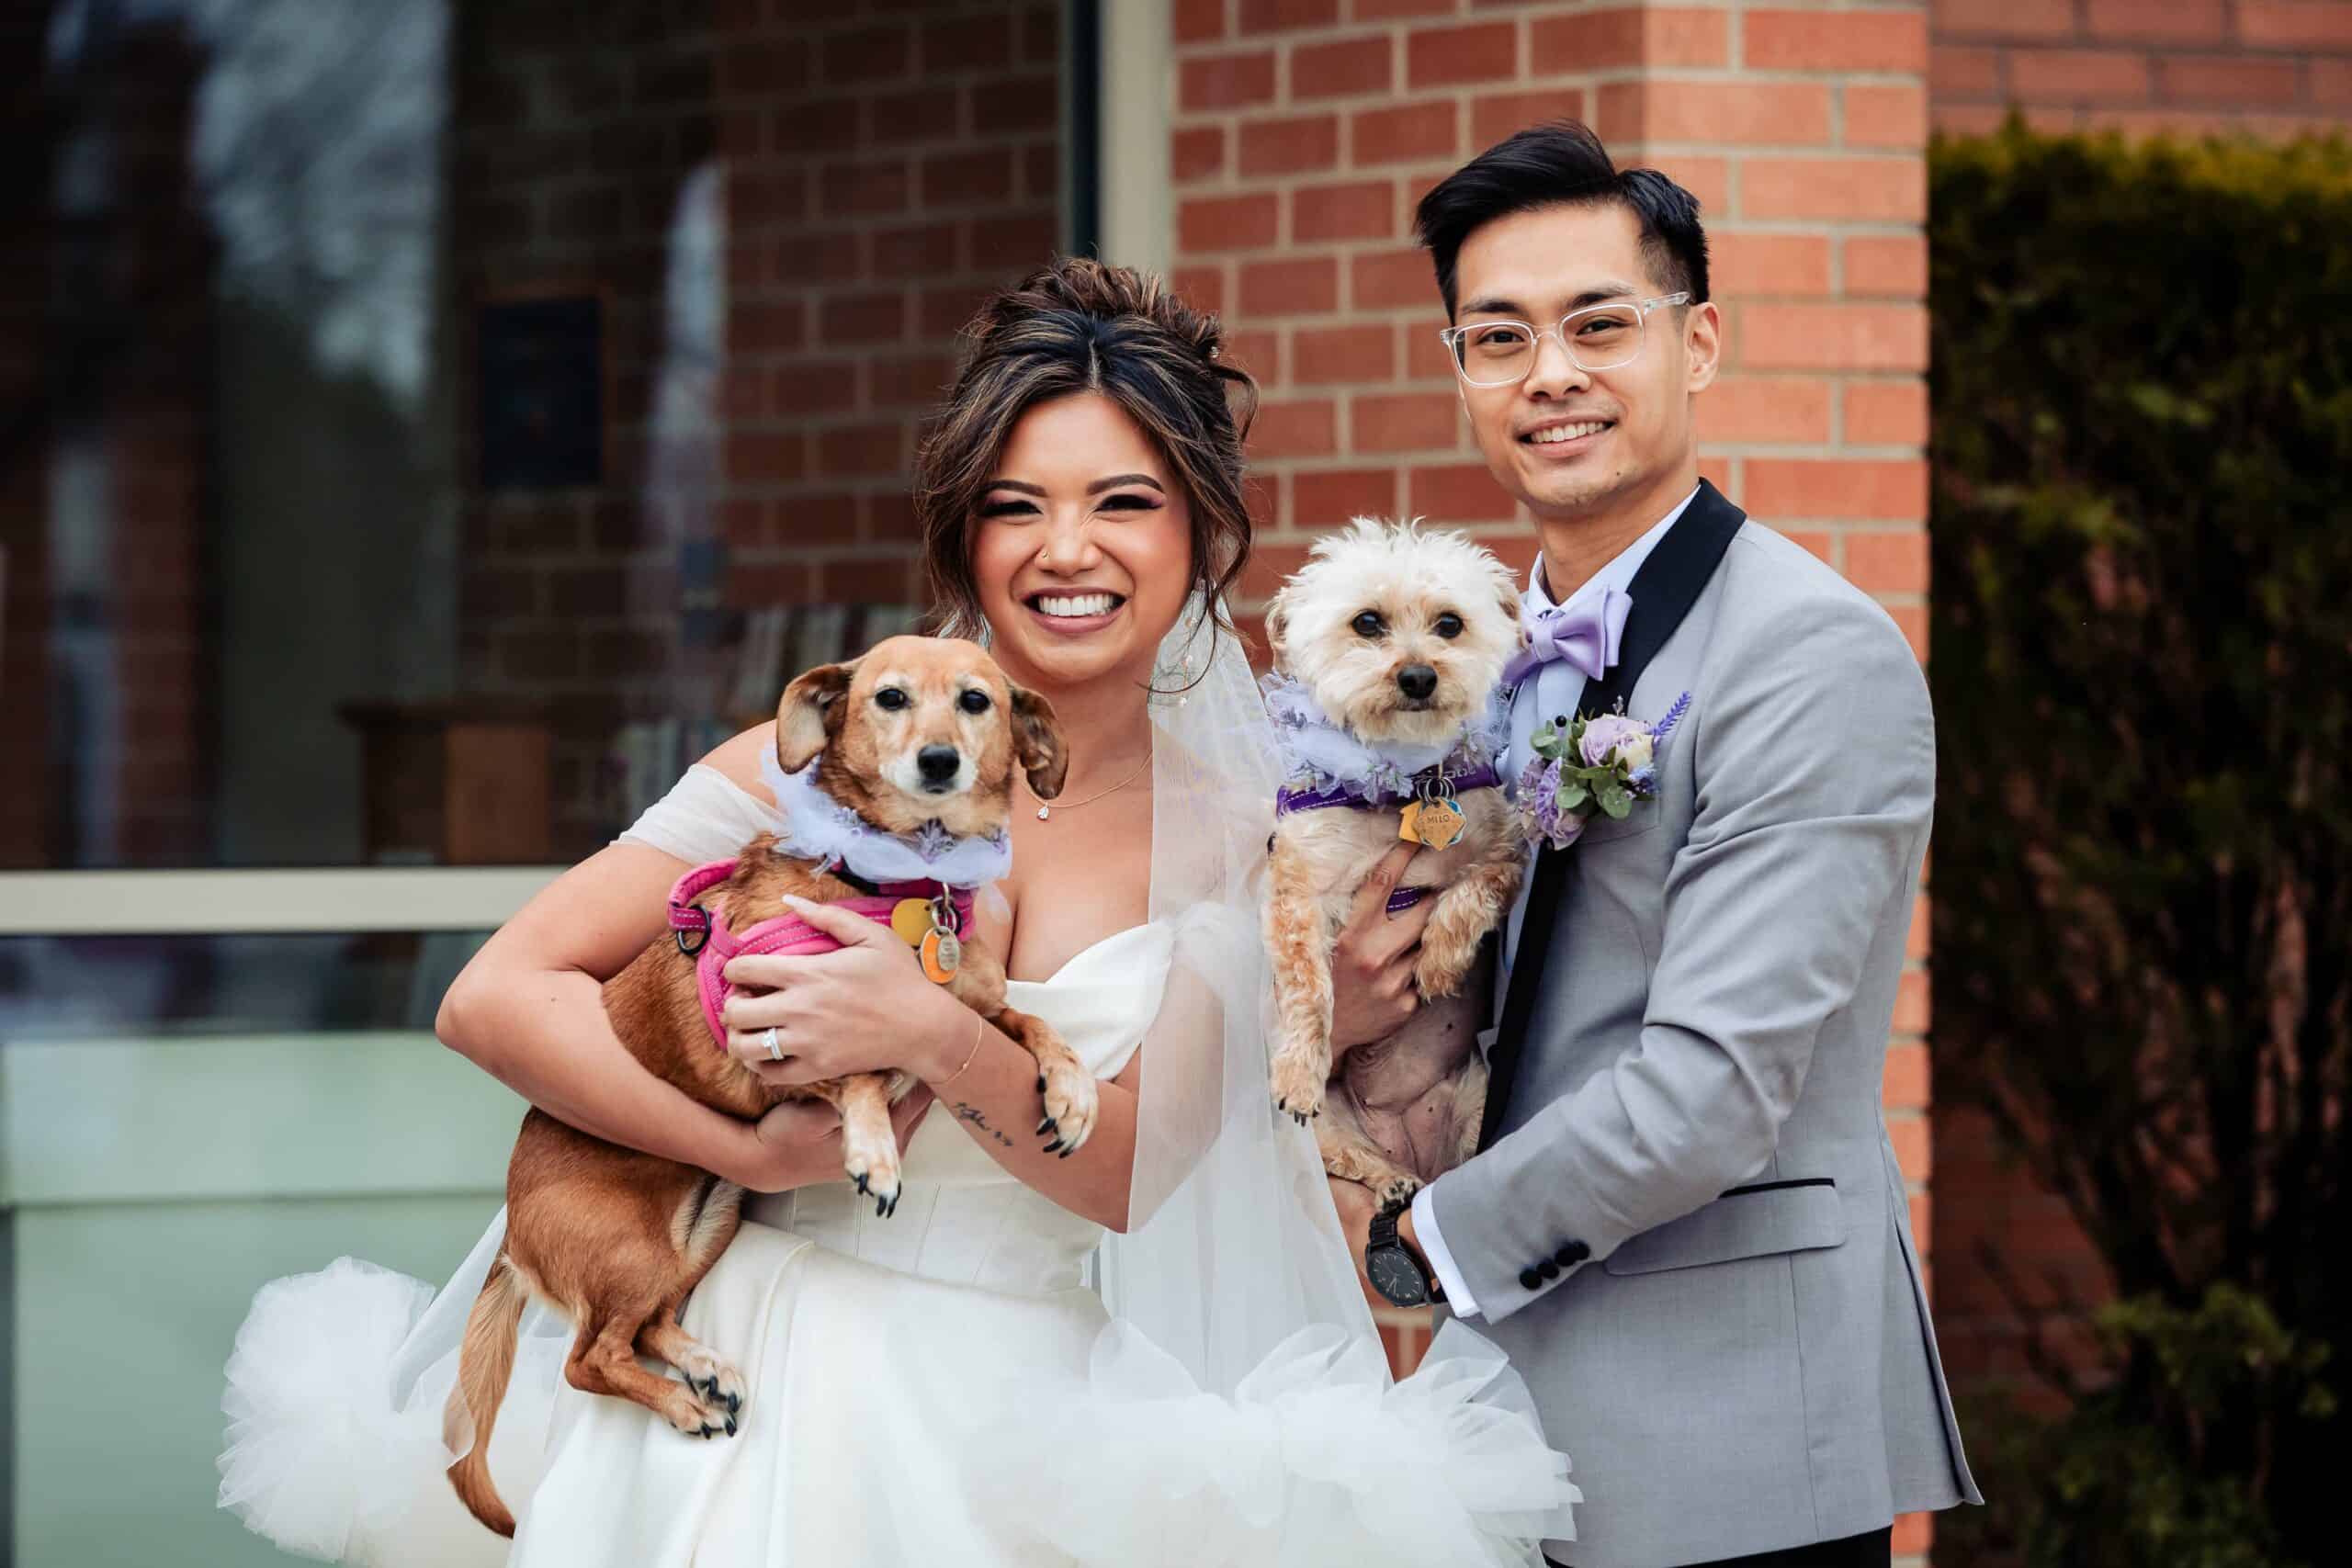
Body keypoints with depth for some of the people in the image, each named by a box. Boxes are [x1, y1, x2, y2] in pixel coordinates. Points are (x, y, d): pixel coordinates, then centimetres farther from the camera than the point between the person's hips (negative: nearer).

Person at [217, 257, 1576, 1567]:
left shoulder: (1235, 839, 3)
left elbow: (1140, 1177, -5)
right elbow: (497, 996, -7)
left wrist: (941, 1044, -21)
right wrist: (759, 1151, -15)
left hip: (1031, 1426, 2)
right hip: (776, 1388, -1)